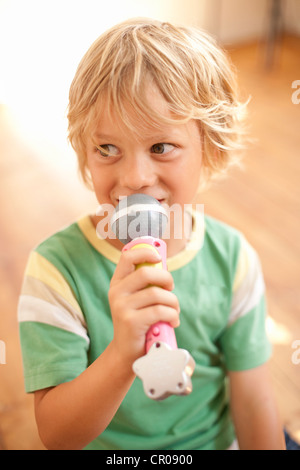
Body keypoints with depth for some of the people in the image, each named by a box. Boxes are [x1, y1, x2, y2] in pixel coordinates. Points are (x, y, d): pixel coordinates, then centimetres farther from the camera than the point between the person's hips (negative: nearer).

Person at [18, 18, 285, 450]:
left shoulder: (234, 259, -13)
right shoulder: (56, 267, -22)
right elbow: (57, 436, -23)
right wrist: (123, 353, -38)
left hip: (217, 440, 2)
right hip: (104, 445, -1)